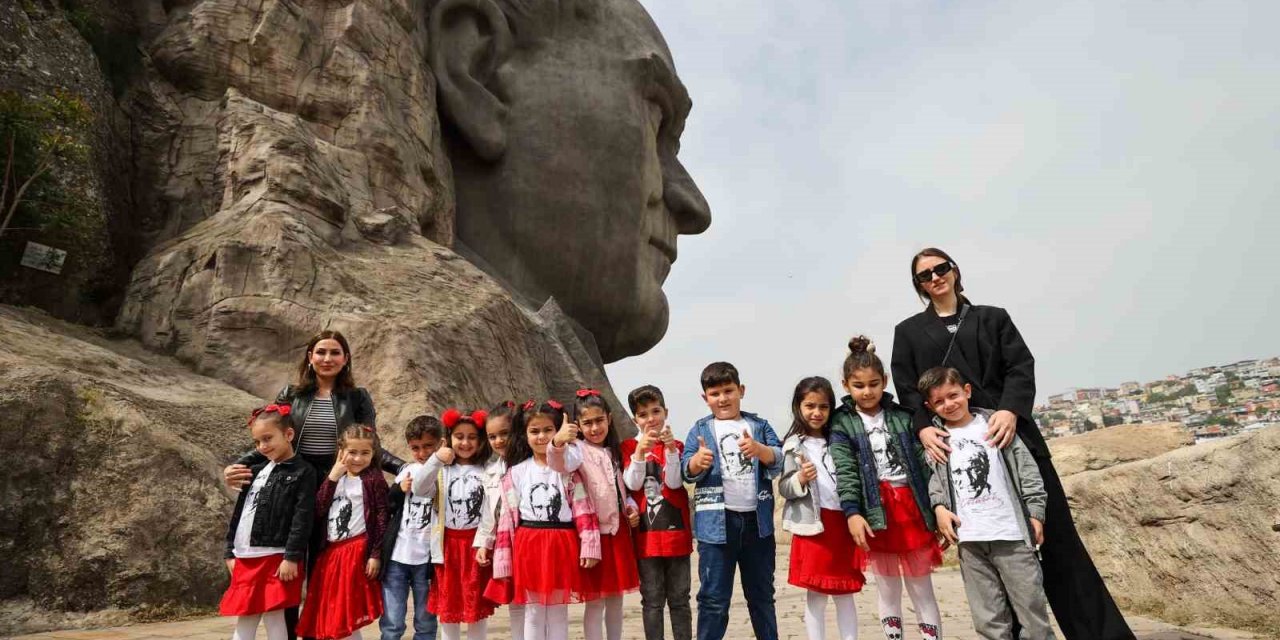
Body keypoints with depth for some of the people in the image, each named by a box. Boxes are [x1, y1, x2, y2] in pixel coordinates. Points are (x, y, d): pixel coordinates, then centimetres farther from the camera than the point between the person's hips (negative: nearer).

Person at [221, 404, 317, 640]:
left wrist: (291, 557, -16)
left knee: (273, 617, 1)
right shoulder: (256, 471, 13)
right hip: (245, 558, 6)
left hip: (276, 558, -6)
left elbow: (302, 520, -12)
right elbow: (239, 512, 16)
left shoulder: (303, 473, -7)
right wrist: (230, 552, 14)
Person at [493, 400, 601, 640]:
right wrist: (503, 560, 0)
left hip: (562, 546, -1)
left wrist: (589, 546, -12)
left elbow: (583, 509, -4)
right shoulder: (516, 472, 2)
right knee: (533, 613, 11)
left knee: (558, 611, 10)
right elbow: (507, 517, 2)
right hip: (528, 547, 1)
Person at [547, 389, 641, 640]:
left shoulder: (614, 450, 11)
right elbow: (560, 464, -33)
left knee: (615, 597, 15)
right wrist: (557, 442, -54)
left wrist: (631, 507, 1)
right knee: (595, 600, 2)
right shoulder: (578, 449, -10)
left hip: (619, 532, 6)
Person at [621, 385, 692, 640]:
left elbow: (674, 482, -8)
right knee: (652, 600, 6)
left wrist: (670, 448, -21)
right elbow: (632, 484, -9)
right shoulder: (629, 446, 2)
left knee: (679, 598, 10)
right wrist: (640, 451, -23)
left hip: (676, 531, 1)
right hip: (645, 533, -1)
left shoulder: (676, 446, 5)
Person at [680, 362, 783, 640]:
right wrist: (698, 462, -28)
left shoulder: (759, 425, 7)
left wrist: (759, 449, -25)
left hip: (757, 520, 2)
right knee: (714, 597, 3)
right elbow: (686, 472, -5)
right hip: (716, 522, -2)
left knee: (762, 594, 18)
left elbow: (779, 460, -4)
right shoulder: (700, 430, 3)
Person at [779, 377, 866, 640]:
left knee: (845, 593, 11)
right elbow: (784, 489, -4)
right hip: (813, 527, -3)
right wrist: (801, 479, -23)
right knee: (815, 594, 4)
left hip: (843, 523, 4)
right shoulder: (794, 445, -2)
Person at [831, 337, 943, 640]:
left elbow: (923, 463, 5)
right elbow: (845, 473, -8)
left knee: (921, 589, 10)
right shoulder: (842, 423, -1)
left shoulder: (902, 417, 5)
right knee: (887, 589, 11)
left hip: (912, 505, 1)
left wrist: (936, 506, 0)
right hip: (875, 512, -1)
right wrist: (852, 513, -18)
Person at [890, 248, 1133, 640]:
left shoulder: (993, 318, 14)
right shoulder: (909, 332, 13)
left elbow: (1021, 366, 1)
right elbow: (907, 389, 4)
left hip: (1007, 433, 1)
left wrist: (1011, 409, -18)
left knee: (1056, 535, 0)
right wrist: (923, 428, -14)